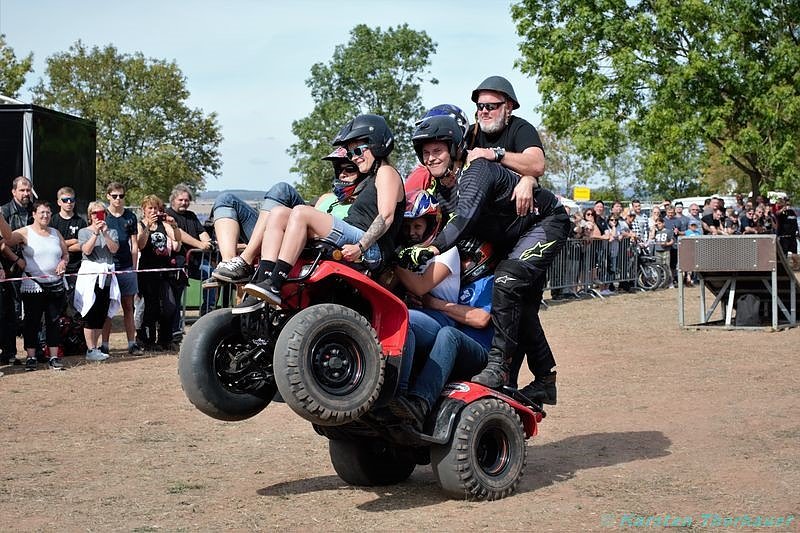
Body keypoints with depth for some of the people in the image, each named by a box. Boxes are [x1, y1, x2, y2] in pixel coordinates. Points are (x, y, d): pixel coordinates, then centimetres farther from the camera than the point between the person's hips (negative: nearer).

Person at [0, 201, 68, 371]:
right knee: (32, 322, 0)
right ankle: (31, 357, 8)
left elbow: (65, 254, 19)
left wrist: (63, 262, -4)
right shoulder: (25, 232, -2)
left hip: (56, 285, 4)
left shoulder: (56, 233, 13)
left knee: (53, 321, 6)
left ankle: (54, 357, 10)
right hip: (32, 285, -4)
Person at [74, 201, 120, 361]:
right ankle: (90, 350, -4)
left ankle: (94, 347, 13)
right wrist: (95, 233, -16)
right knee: (91, 313, -6)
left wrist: (105, 233, -14)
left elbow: (114, 249, -3)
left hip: (107, 275, 4)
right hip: (90, 274, -4)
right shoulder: (84, 231, 5)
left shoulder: (112, 231, 14)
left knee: (102, 314, 5)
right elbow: (87, 250, -10)